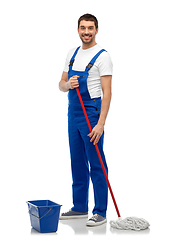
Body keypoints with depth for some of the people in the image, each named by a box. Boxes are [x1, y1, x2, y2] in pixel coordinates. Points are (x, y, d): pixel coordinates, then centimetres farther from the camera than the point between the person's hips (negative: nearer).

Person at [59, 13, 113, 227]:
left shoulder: (102, 57, -10)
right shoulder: (72, 54, 12)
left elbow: (107, 92, -16)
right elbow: (61, 85, 15)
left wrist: (100, 123, -23)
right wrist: (68, 84, -11)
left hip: (91, 115, -7)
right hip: (73, 114, 8)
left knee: (97, 166, -3)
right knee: (77, 163, 14)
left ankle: (100, 212, 5)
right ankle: (80, 207, 25)